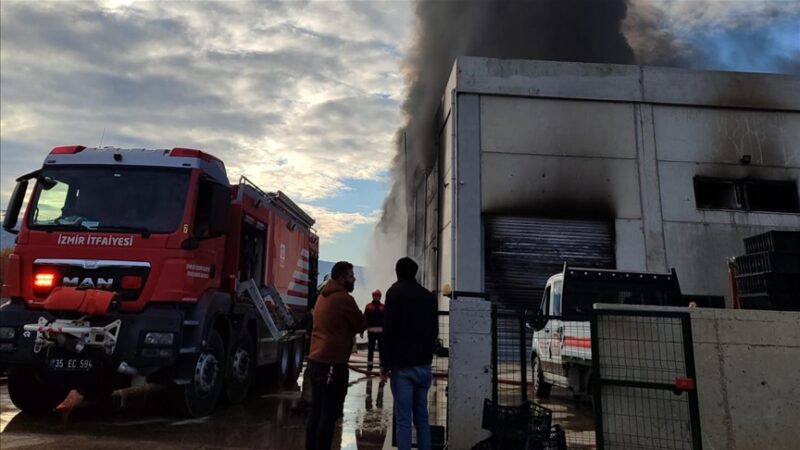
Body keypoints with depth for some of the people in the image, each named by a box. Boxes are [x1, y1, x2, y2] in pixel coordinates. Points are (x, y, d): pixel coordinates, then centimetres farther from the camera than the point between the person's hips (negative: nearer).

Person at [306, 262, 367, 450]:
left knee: (316, 412, 13)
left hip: (316, 361, 9)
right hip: (332, 364, -9)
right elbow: (362, 325, -4)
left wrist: (347, 328, 9)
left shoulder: (323, 296, 14)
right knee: (329, 414, -2)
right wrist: (352, 327, 14)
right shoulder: (344, 298, -13)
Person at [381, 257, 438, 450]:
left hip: (403, 365, -5)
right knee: (422, 416, 12)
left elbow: (389, 330, -11)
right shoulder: (429, 296, 13)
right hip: (424, 365, 6)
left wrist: (385, 363, -7)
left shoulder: (395, 292, -4)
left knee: (403, 419, -4)